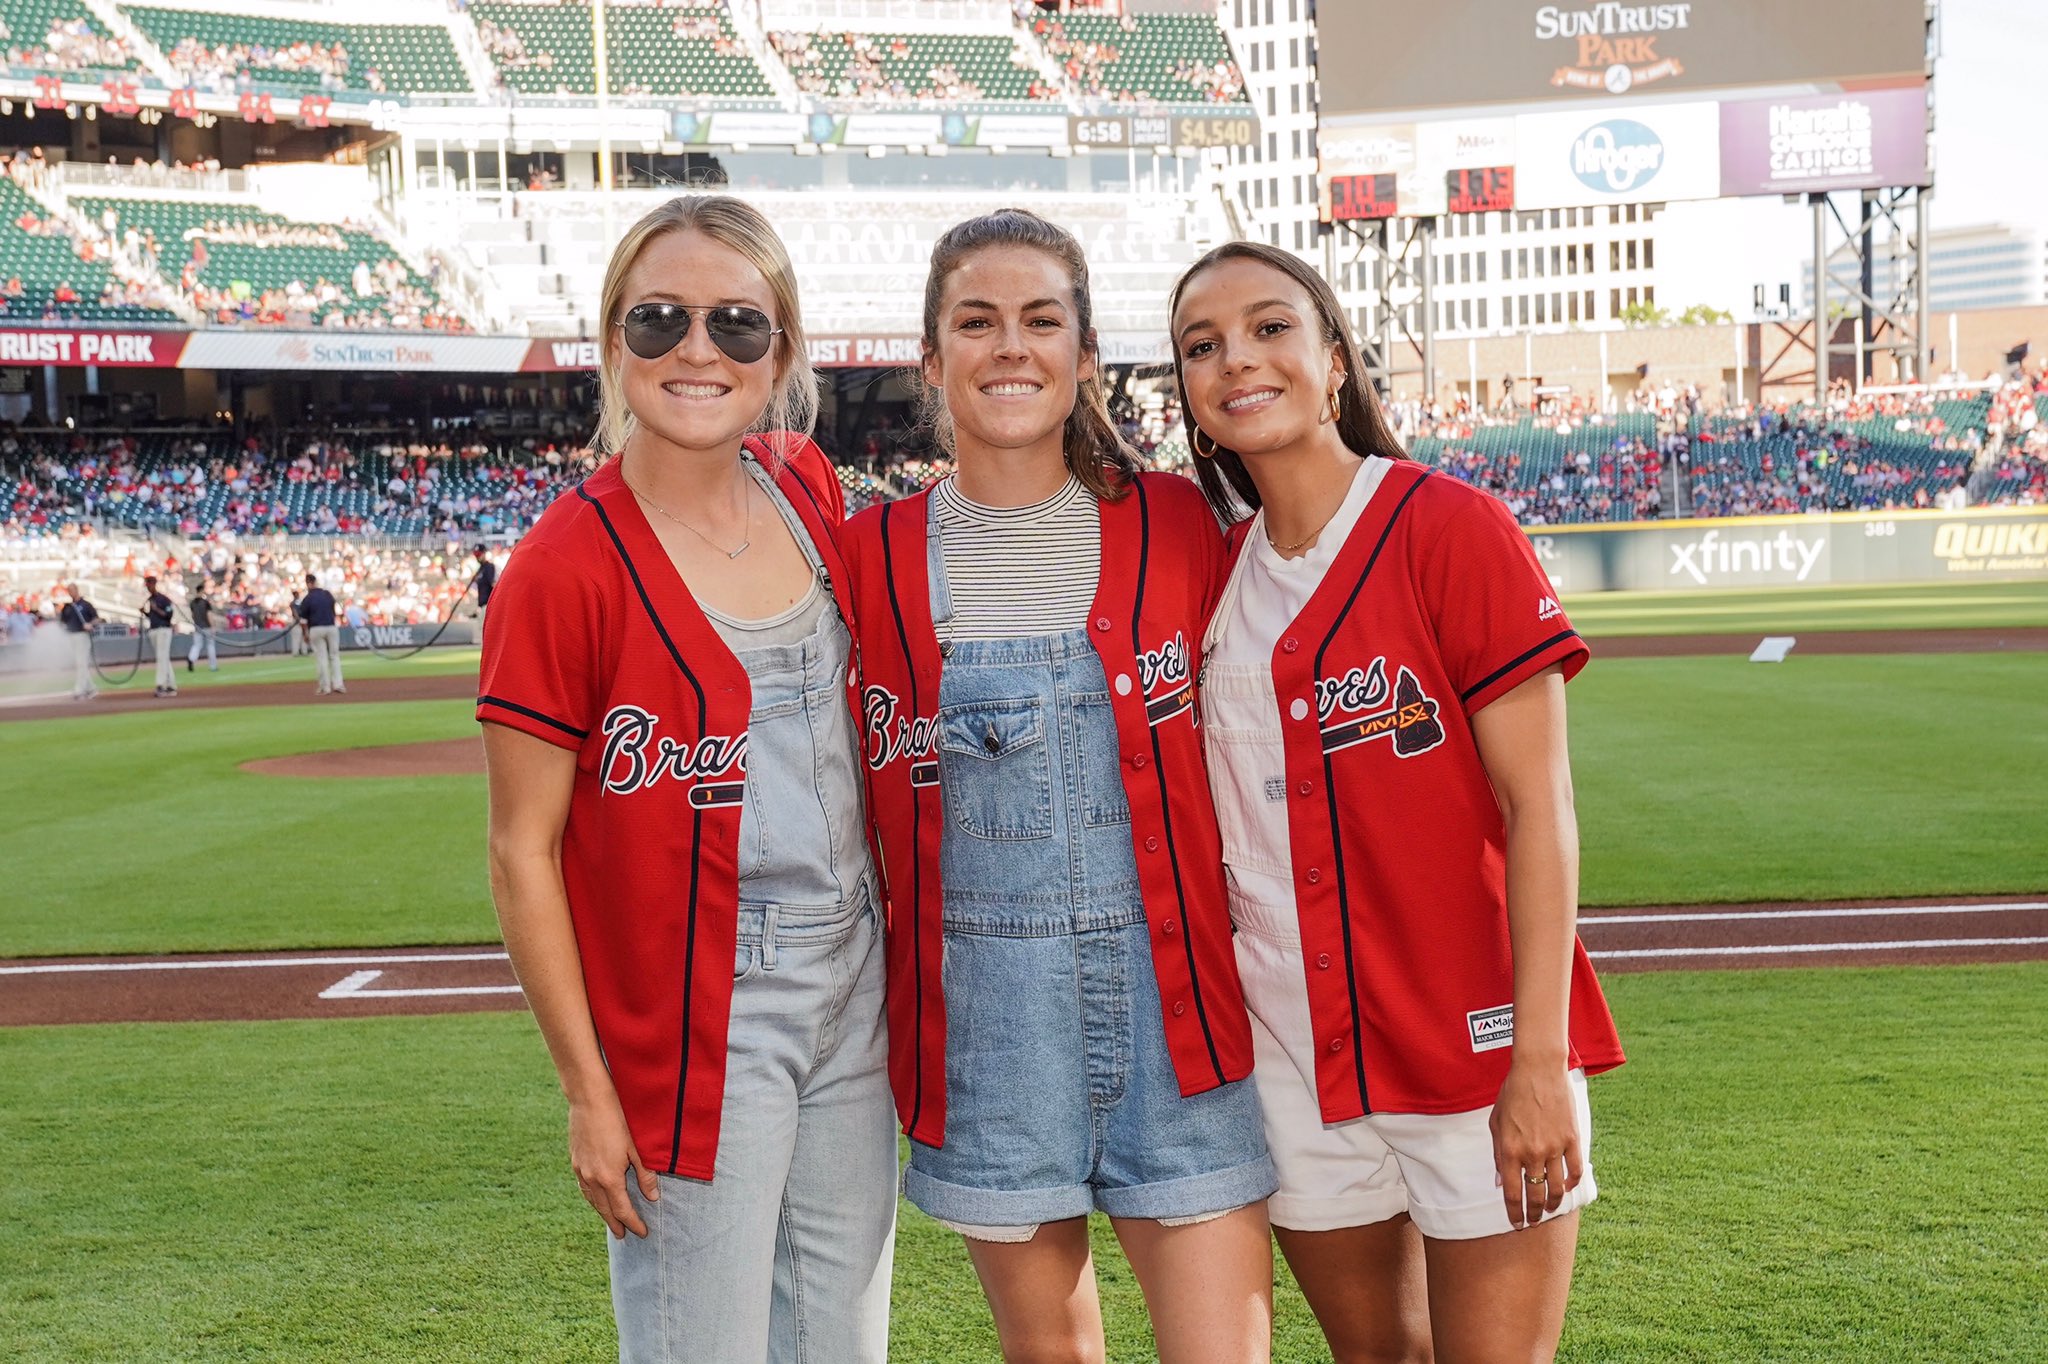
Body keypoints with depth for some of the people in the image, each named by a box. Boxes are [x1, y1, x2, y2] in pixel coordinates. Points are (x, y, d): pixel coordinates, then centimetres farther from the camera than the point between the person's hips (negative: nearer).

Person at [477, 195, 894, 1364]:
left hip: (854, 993, 6)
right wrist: (590, 1091, -11)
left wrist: (899, 924, 13)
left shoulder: (811, 488, 2)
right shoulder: (565, 569, -15)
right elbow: (523, 852, -11)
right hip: (692, 1021, -6)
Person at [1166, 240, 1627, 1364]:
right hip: (1298, 1053, 5)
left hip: (1476, 1049, -5)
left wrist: (1542, 1062, -17)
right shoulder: (1212, 572, 5)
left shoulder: (1453, 531, -10)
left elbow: (1539, 809, -12)